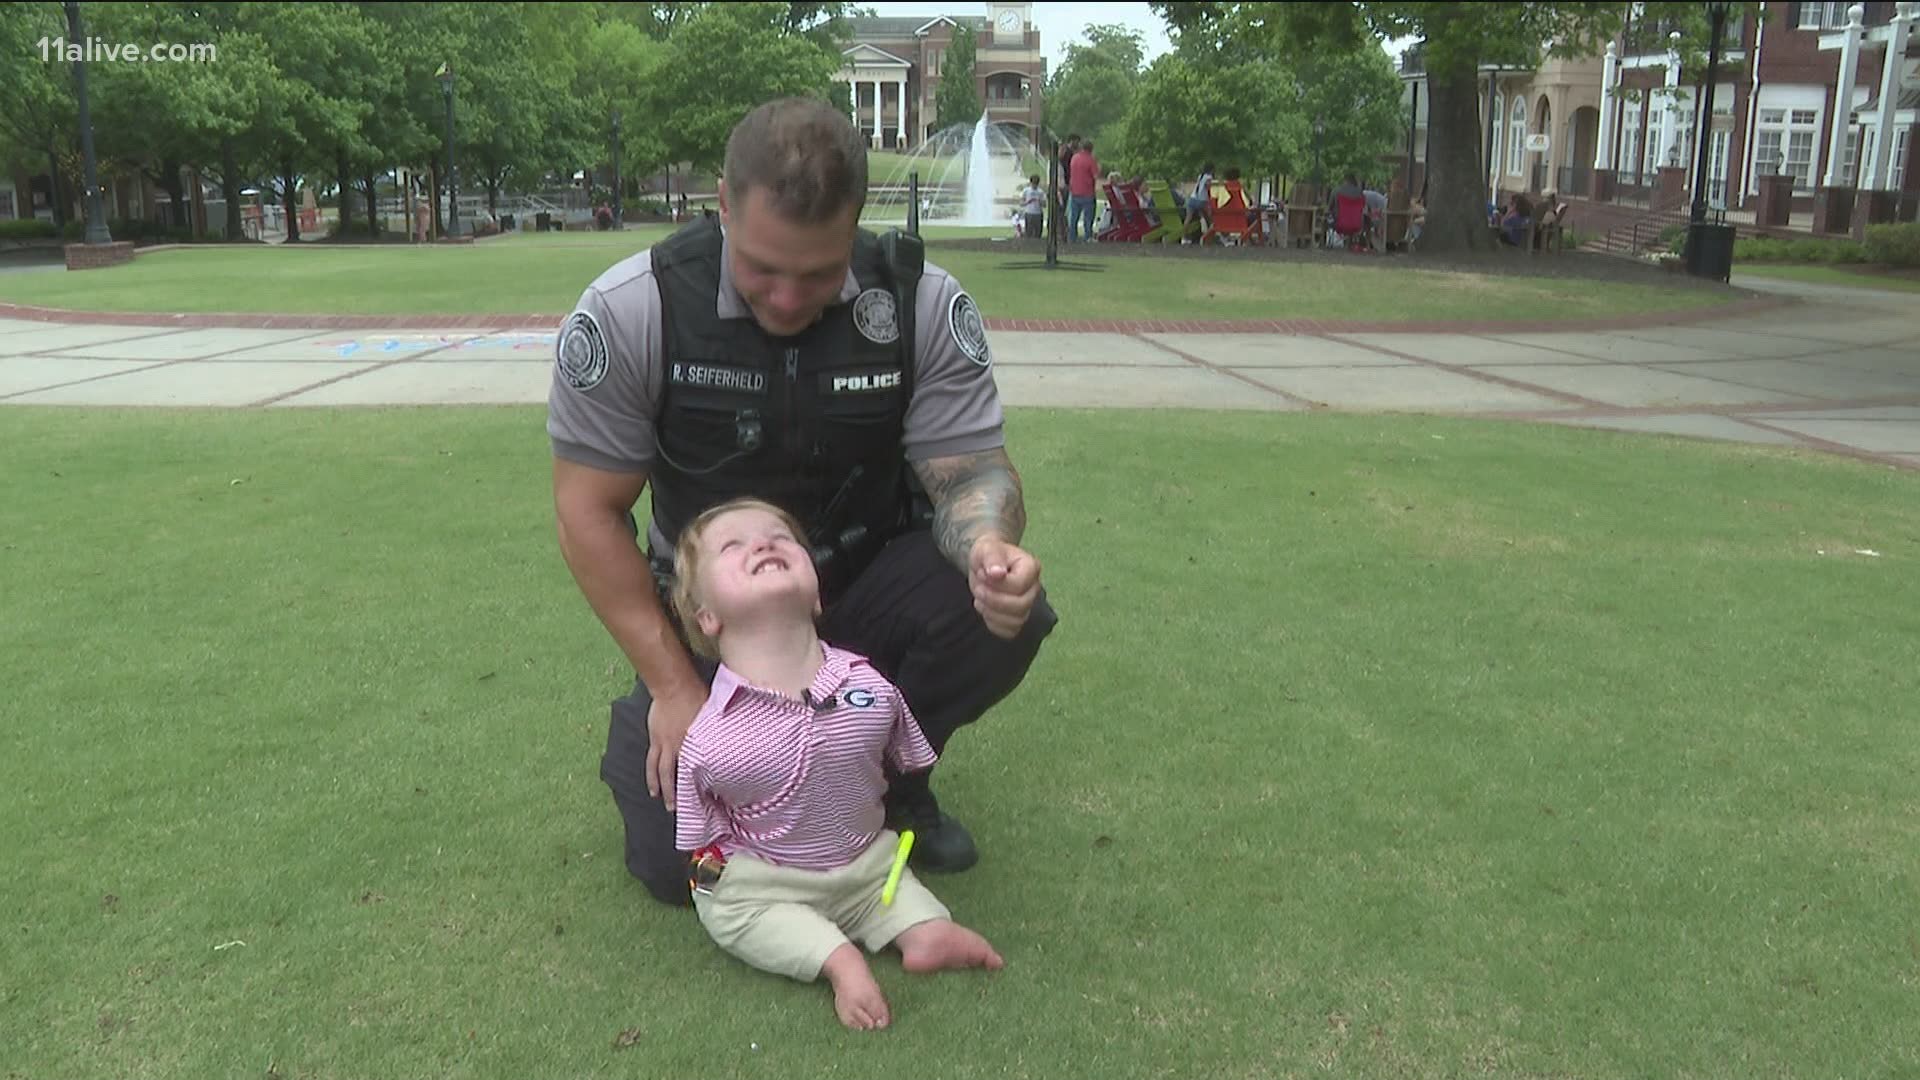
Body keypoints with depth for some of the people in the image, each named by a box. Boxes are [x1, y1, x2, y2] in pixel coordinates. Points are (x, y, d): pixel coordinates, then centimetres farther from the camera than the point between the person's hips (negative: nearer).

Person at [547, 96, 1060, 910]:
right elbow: (589, 508, -15)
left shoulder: (925, 305, -16)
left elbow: (971, 470, -16)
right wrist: (674, 685, -18)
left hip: (868, 590, 2)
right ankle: (648, 722, 25)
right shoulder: (629, 312, -20)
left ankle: (890, 777, 4)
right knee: (678, 862, -12)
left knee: (1004, 613, -28)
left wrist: (990, 544, -42)